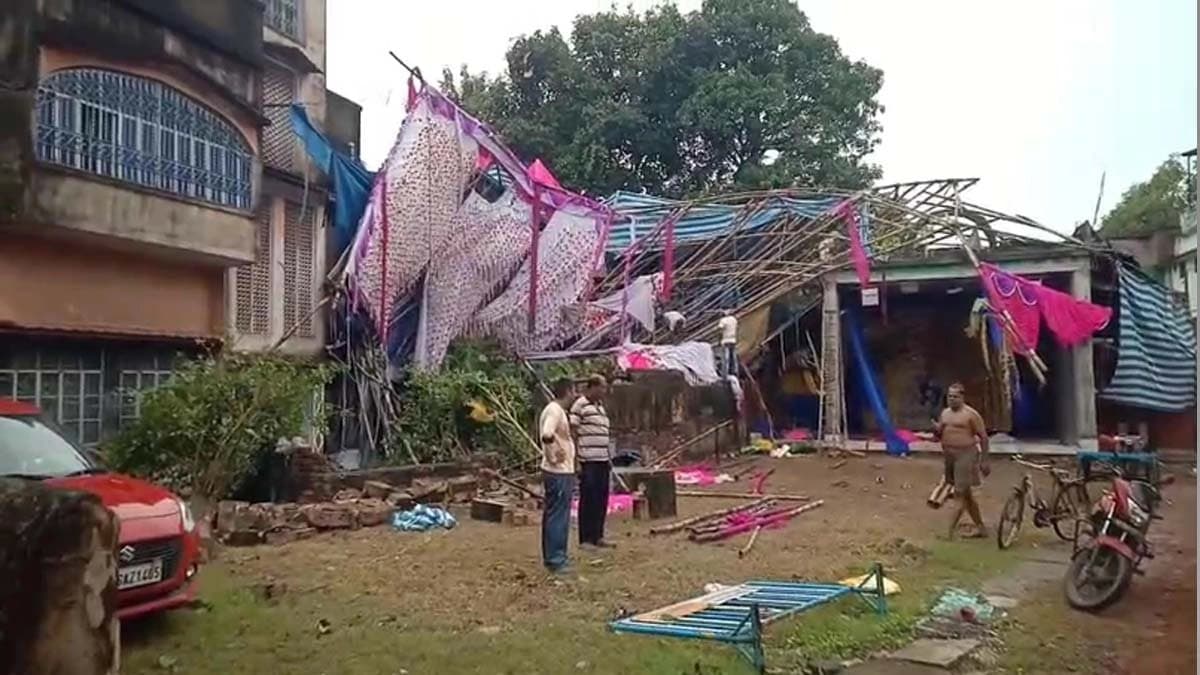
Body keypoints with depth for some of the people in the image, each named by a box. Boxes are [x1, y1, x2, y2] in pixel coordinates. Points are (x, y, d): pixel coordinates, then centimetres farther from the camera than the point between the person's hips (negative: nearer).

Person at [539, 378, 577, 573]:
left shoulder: (555, 409, 14)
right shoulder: (555, 410, -17)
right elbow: (547, 435, -32)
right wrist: (554, 456, -21)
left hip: (558, 472, 10)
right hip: (559, 472, -10)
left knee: (552, 515, 15)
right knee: (559, 517, -4)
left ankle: (551, 557, 24)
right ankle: (556, 560, 1)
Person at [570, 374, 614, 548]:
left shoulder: (600, 406, 17)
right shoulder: (580, 405, -9)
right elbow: (573, 433, -12)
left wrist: (609, 458, 19)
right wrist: (576, 460, -15)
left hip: (602, 461, 8)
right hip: (588, 462, -8)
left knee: (601, 500, 12)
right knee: (588, 500, 0)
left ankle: (598, 536, 22)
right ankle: (585, 539, 8)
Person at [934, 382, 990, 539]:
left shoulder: (971, 414, -10)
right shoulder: (945, 413, 11)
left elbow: (983, 436, -8)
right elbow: (939, 436, 18)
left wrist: (984, 461, -10)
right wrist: (937, 430, -7)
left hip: (965, 455, -8)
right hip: (949, 456, 8)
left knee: (960, 493, -6)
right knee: (966, 494, 14)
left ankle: (951, 529, -5)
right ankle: (980, 528, 25)